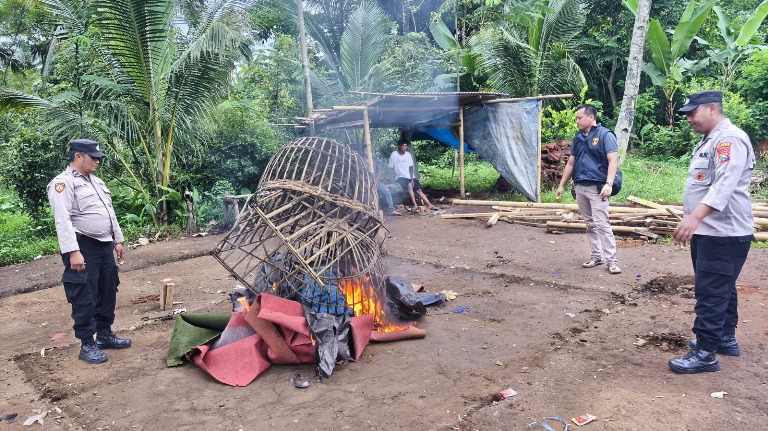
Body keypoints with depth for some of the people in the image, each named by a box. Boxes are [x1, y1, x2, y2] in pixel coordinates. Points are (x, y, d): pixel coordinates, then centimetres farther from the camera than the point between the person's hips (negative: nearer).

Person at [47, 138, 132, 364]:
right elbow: (63, 220, -20)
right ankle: (87, 345, 8)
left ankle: (105, 334, 29)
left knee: (107, 292, 15)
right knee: (85, 298, -1)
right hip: (83, 248, -9)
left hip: (105, 246, 9)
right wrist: (73, 251, -26)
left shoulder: (96, 181, 16)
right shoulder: (63, 183, -12)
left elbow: (110, 213, 21)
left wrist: (117, 240, 19)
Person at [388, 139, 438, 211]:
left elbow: (411, 168, 3)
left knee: (419, 189, -7)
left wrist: (412, 179, -9)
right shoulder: (394, 154, -10)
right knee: (409, 185, -32)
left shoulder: (408, 154, 3)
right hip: (400, 177, -5)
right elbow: (391, 168, -7)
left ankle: (429, 205, -4)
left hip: (409, 177, 5)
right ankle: (415, 205, -30)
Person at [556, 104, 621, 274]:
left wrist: (609, 184, -23)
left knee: (602, 224, -9)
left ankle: (612, 260, -3)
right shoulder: (578, 138, 13)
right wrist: (561, 185, 16)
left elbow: (613, 161, -13)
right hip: (580, 187, 7)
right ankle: (597, 255, 20)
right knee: (590, 224, 11)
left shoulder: (605, 135, -6)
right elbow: (570, 163, 18)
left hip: (597, 187, -6)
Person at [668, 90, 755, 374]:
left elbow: (725, 185, -30)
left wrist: (694, 218, -41)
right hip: (707, 231, 10)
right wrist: (693, 221, 23)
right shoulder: (709, 141, 16)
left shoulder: (730, 139, -17)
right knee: (721, 290, 19)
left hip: (724, 234, -10)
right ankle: (725, 339, 31)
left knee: (711, 293, -7)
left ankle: (705, 353, 0)